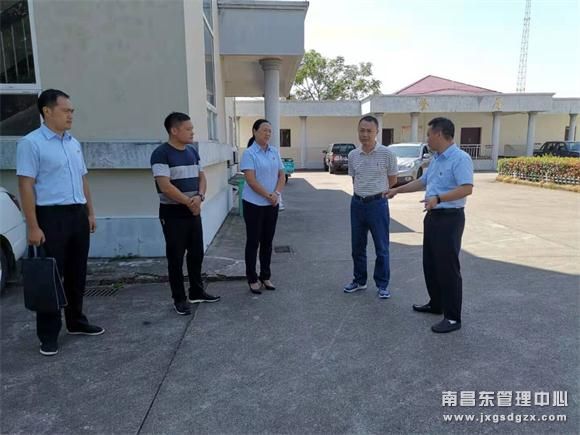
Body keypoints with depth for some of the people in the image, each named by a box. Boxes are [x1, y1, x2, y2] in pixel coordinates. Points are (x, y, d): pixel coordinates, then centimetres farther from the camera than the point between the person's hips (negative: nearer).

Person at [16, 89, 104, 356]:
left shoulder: (74, 143, 13)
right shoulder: (31, 143, -9)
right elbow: (26, 186, -13)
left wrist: (90, 212, 15)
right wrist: (33, 226, -17)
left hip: (77, 215, 7)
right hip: (51, 216, -7)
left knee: (77, 273, 14)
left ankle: (76, 322, 28)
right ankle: (48, 335, 12)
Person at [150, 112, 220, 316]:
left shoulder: (192, 151, 10)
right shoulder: (161, 153, -14)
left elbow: (201, 177, 10)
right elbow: (165, 186, -21)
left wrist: (199, 196, -10)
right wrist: (189, 203, -14)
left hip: (194, 211, 7)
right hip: (173, 213, -7)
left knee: (196, 254, 14)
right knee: (176, 257, 3)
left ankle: (196, 292, 29)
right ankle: (179, 299, 15)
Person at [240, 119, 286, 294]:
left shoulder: (275, 152, 6)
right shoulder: (249, 153, -10)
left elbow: (281, 176, 6)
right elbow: (251, 181, -16)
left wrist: (276, 194, -10)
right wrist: (269, 196, -16)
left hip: (272, 204, 5)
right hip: (254, 204, -5)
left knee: (267, 241, 12)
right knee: (253, 242, 4)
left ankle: (265, 276, 25)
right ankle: (252, 279, 15)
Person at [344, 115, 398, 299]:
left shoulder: (387, 154, -9)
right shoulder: (352, 155, 3)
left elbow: (392, 180, 3)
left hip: (377, 203, -4)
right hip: (357, 203, 4)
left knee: (381, 247, 4)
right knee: (357, 246, 13)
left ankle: (382, 285, 18)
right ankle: (359, 281, 29)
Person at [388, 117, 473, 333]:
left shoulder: (460, 158, -16)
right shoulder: (436, 159, 14)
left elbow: (467, 188, -26)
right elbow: (422, 182, 25)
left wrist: (438, 198, -35)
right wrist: (397, 190, 27)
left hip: (449, 218, -10)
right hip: (433, 216, 10)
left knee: (448, 267, -4)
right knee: (430, 264, 17)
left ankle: (453, 317, 6)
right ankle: (436, 304, 32)